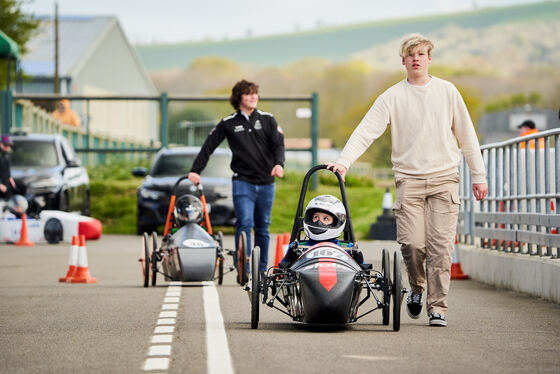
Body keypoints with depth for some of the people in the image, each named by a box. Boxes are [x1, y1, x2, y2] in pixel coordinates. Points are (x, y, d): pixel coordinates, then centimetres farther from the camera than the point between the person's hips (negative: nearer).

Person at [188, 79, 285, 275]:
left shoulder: (267, 120, 8)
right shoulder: (228, 123, 5)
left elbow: (278, 144, 1)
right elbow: (208, 146, 9)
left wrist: (279, 163, -19)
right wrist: (195, 170, 3)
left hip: (266, 182, 2)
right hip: (242, 181, -2)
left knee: (263, 227, 8)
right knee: (245, 223, -17)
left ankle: (262, 270, 16)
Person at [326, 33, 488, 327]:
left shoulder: (447, 92, 9)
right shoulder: (392, 97, 4)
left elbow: (466, 135, 14)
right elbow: (367, 131, -5)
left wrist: (478, 175, 11)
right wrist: (344, 161, -19)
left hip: (444, 179, 1)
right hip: (409, 179, -1)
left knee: (441, 246, -7)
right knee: (412, 243, -9)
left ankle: (437, 307, -2)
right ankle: (417, 288, 20)